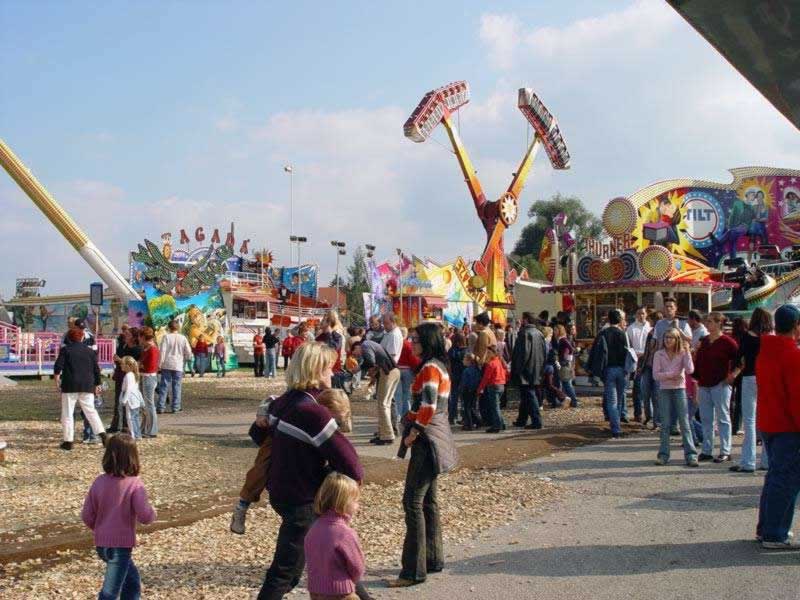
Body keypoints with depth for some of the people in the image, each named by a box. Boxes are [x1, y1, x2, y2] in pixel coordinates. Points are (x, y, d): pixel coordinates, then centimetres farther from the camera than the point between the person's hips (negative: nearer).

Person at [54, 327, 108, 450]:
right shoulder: (90, 351, 10)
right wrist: (97, 385, 19)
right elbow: (96, 369, 10)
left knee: (67, 413, 4)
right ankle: (102, 433, -4)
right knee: (91, 410, 10)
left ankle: (68, 441, 3)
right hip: (87, 386, 3)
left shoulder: (65, 350, 1)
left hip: (70, 385, -3)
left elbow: (58, 367, -7)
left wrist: (57, 381, 3)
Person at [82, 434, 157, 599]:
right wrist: (152, 512, 0)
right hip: (120, 545, -7)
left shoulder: (99, 482, 0)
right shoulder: (134, 484, -15)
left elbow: (87, 516, 4)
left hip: (101, 544, 7)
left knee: (132, 579, 24)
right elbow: (145, 516, -22)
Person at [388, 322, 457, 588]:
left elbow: (428, 406, -24)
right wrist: (416, 430, 13)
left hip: (427, 438, -10)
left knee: (412, 501, -9)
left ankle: (414, 571, -8)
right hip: (436, 436, 10)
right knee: (428, 499, 16)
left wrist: (413, 433, -13)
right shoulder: (439, 366, 15)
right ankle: (433, 558, 25)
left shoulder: (430, 368, -15)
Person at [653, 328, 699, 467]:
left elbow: (690, 370, -13)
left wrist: (687, 352, -9)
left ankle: (691, 455, -5)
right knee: (665, 424, 3)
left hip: (679, 389, -1)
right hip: (664, 390, 1)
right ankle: (663, 454, 7)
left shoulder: (682, 353, 2)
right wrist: (671, 374, -14)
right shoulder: (659, 354, 3)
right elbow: (655, 375, -4)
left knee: (684, 423, -4)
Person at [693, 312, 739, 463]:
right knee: (706, 419, 10)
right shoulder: (704, 341, 12)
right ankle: (706, 451, 16)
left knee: (723, 418, -1)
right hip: (704, 385, 7)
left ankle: (725, 452, 4)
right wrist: (697, 379, 10)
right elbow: (698, 361, 16)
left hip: (720, 385, -7)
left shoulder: (727, 342, -8)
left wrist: (733, 375, -13)